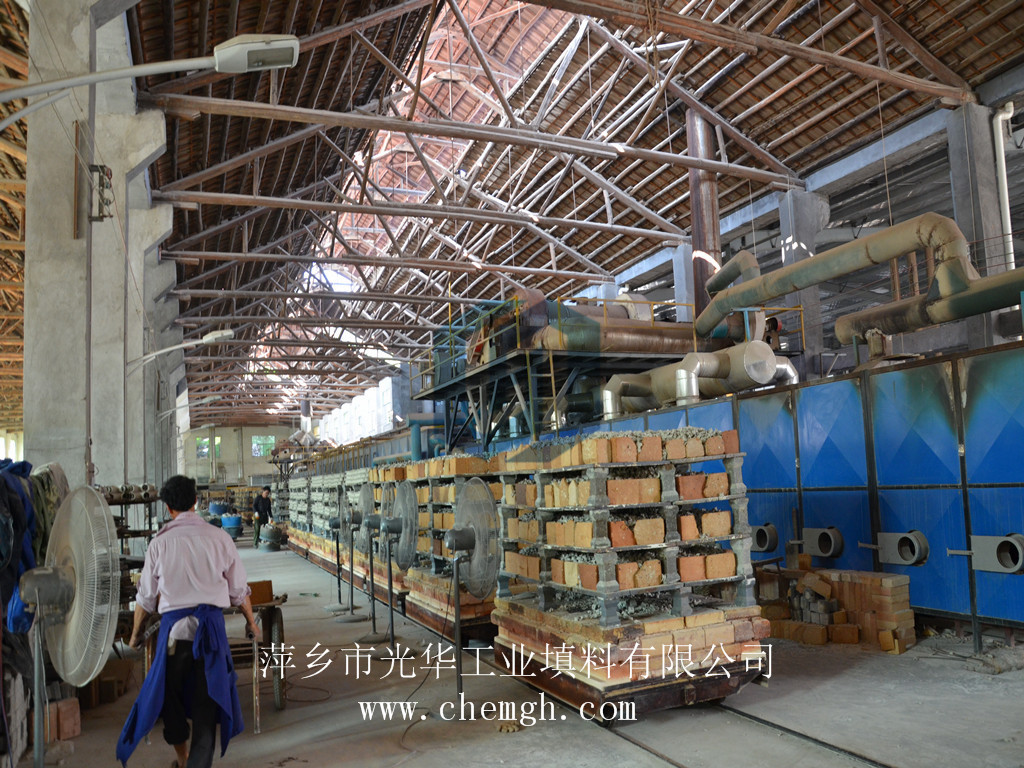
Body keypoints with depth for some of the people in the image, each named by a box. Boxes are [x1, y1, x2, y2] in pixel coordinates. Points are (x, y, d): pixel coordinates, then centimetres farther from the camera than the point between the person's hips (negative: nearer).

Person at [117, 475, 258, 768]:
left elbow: (146, 598, 8)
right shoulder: (219, 537, -1)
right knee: (207, 699, 7)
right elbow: (239, 590, 5)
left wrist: (136, 634, 24)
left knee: (170, 694, 21)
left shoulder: (160, 543, 0)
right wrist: (250, 622, 21)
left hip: (174, 625, 1)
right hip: (211, 625, -1)